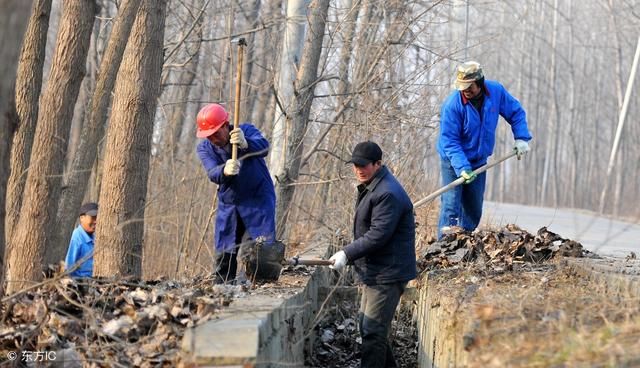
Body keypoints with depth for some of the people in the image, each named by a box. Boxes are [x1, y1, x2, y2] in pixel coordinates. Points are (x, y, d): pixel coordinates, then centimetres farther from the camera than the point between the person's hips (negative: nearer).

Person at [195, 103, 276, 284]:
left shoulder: (246, 131, -11)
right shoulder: (204, 148, -4)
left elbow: (263, 147, -33)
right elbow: (212, 173, -23)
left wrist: (245, 144, -56)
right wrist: (224, 171, -47)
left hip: (258, 201, -3)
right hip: (228, 205, 3)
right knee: (224, 254, 5)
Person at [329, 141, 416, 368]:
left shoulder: (388, 194, -21)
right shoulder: (370, 187, 15)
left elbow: (378, 235, -25)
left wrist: (347, 254, -24)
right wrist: (351, 255, 14)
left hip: (387, 274, -11)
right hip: (375, 272, 11)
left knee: (373, 331, -10)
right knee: (366, 325, 19)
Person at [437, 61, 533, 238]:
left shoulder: (496, 91, -11)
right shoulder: (452, 105, -25)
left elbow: (516, 112, 5)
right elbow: (449, 141, -24)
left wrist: (521, 137, -6)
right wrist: (462, 168, -33)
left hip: (479, 161, 5)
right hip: (454, 162, -5)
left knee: (474, 209, 13)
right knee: (451, 206, -14)